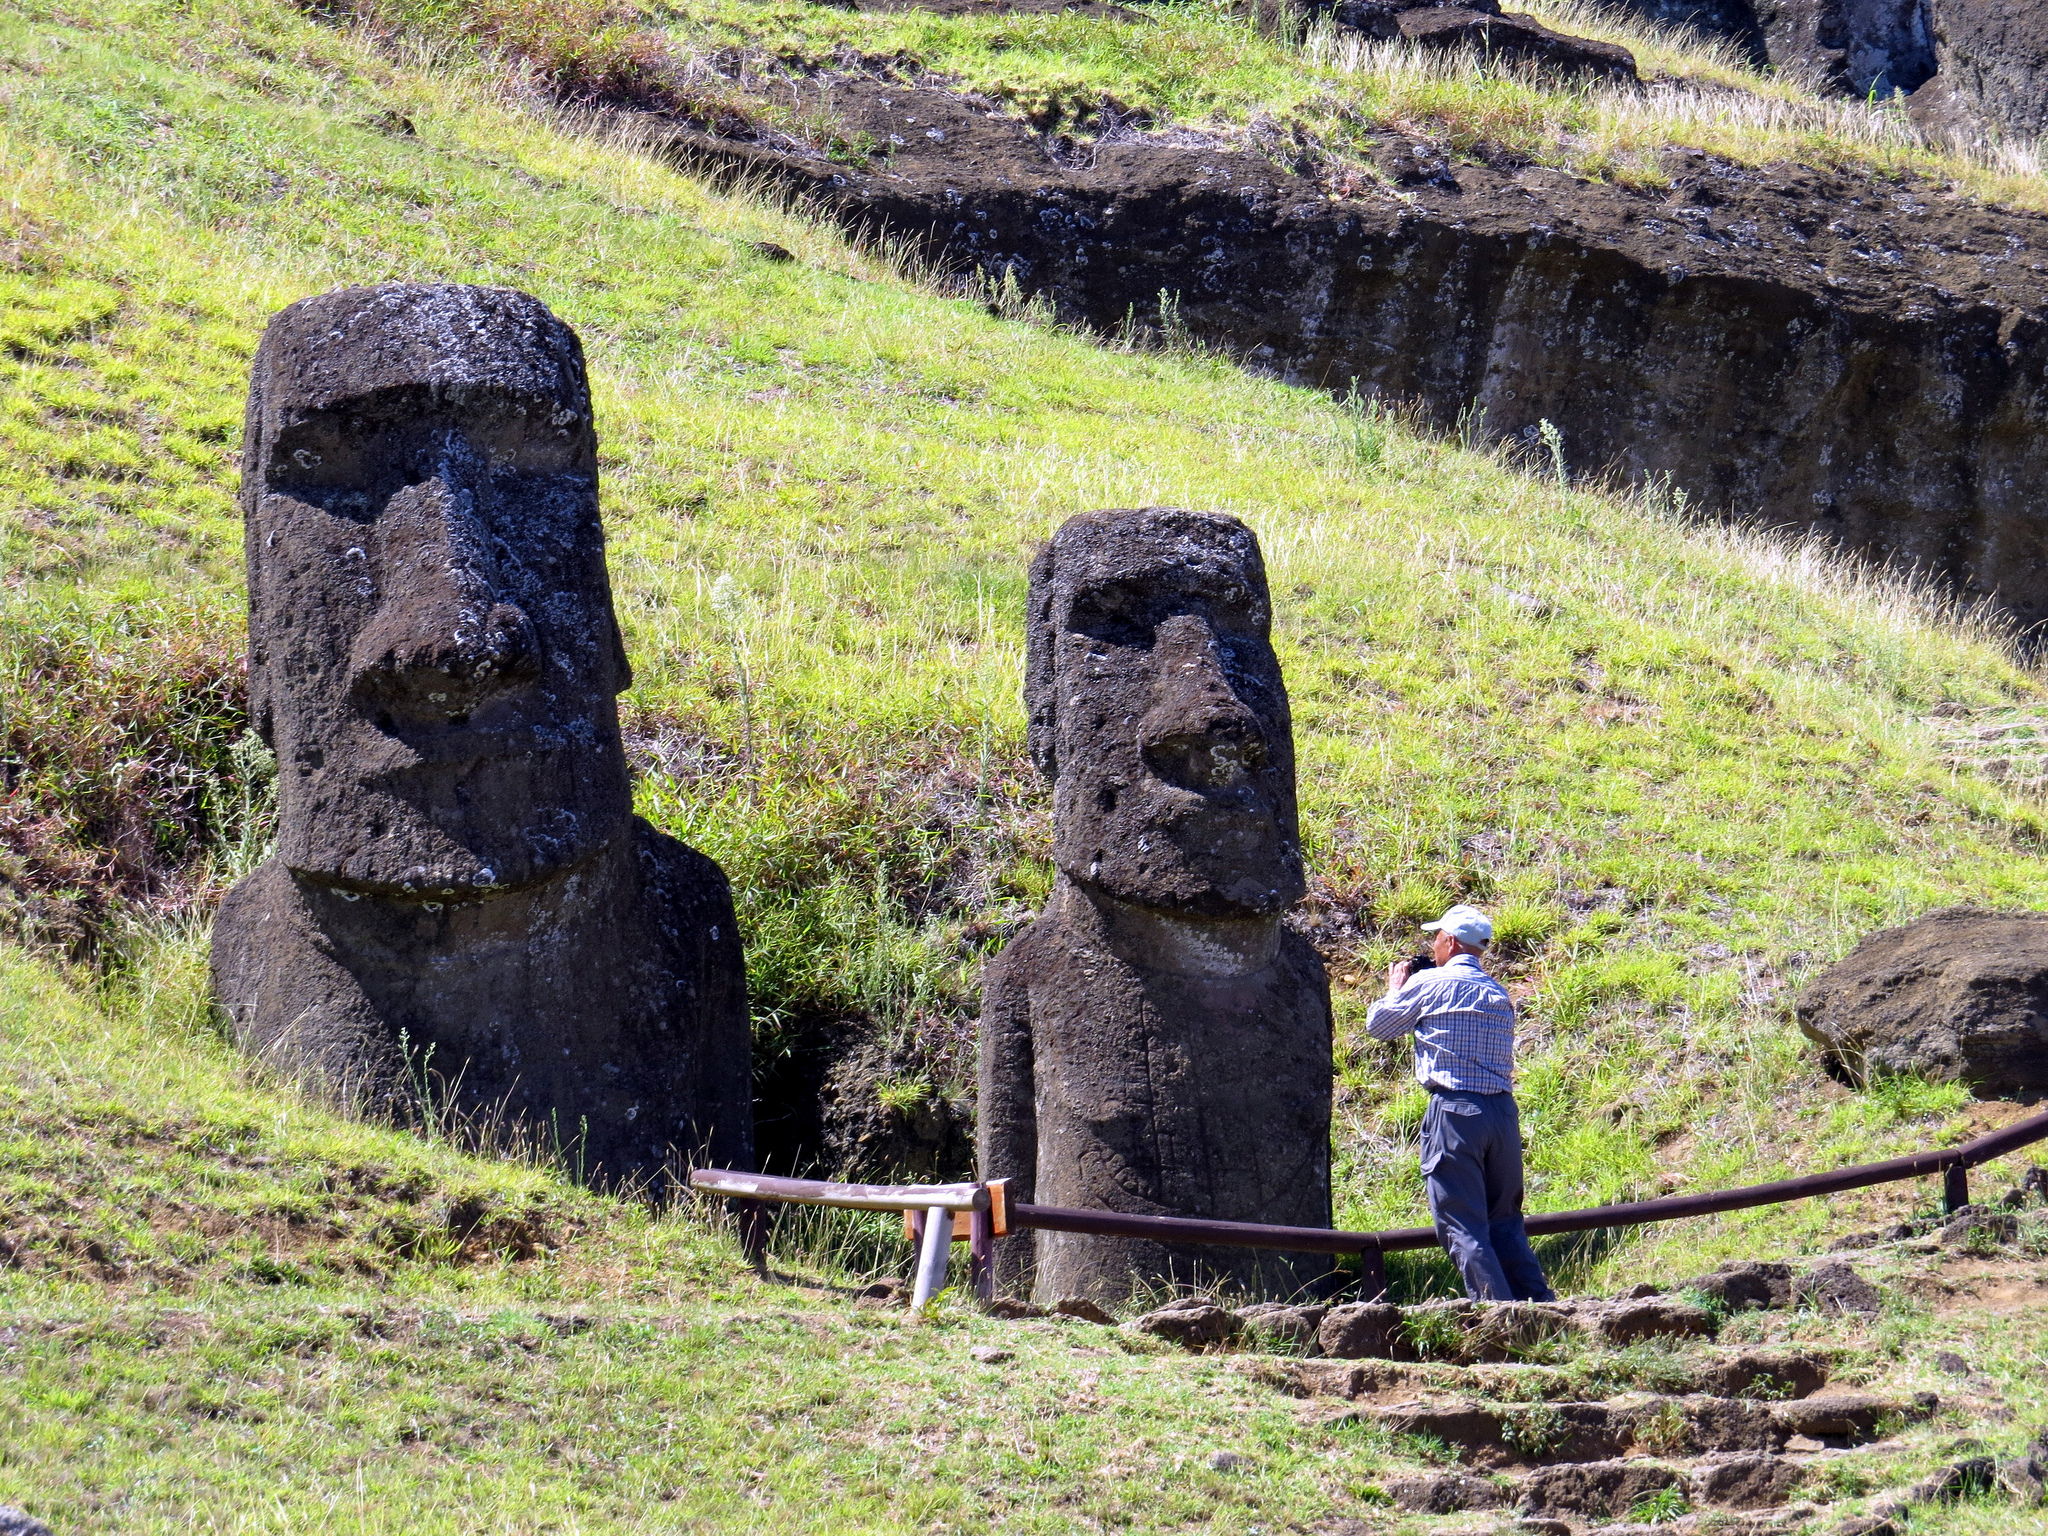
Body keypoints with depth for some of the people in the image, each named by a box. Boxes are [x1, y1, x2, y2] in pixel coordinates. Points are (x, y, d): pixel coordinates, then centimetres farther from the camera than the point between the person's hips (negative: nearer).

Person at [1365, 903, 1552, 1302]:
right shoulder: (1498, 993, 16)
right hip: (1503, 1110, 6)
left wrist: (1396, 988, 28)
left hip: (1453, 1112, -6)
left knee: (1463, 1228, -4)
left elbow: (1377, 1025, 8)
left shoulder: (1428, 984, -2)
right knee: (1506, 1223, 14)